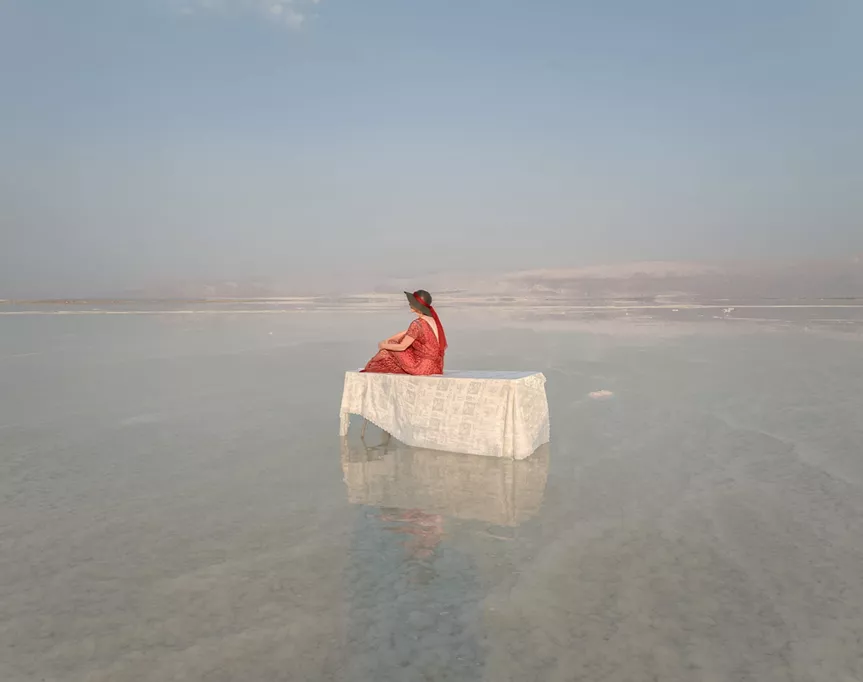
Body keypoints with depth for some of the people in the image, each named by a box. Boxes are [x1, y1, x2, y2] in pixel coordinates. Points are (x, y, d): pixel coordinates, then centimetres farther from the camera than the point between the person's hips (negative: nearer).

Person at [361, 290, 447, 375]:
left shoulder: (417, 324, -21)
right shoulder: (432, 320, 5)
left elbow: (402, 347, -14)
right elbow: (406, 333, 15)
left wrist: (384, 345, 3)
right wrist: (387, 340, 12)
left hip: (423, 367, -8)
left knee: (387, 352, 7)